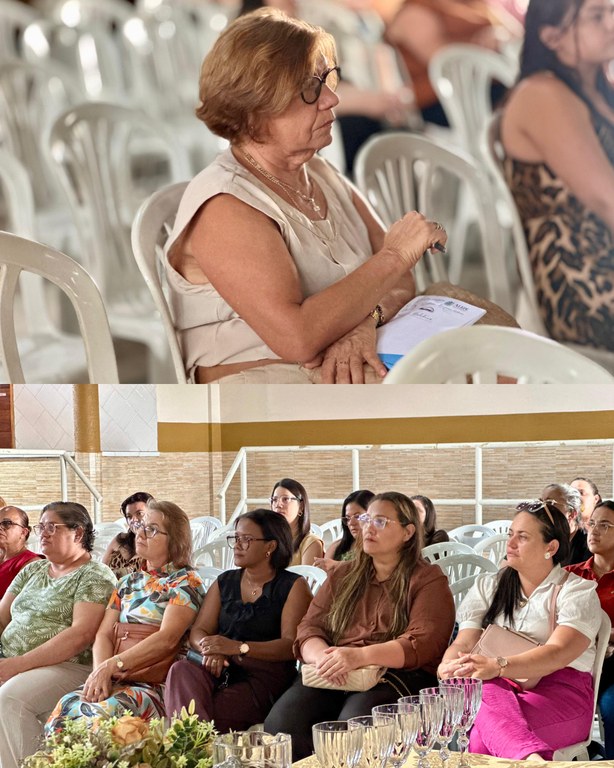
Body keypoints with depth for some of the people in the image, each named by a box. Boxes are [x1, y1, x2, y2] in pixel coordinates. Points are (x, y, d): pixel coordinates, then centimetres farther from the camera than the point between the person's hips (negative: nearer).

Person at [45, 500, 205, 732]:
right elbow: (104, 634, 13)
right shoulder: (128, 582, 24)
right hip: (117, 680, 6)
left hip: (158, 684, -6)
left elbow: (167, 638, -12)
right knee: (65, 707, -27)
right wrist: (100, 673, -10)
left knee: (106, 712, -37)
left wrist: (111, 665, -18)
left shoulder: (185, 581, 2)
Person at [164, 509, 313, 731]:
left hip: (264, 679, -5)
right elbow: (198, 632, 14)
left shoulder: (293, 586, 7)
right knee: (180, 670, -32)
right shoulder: (225, 582, 22)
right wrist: (210, 650, -12)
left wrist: (239, 648, -21)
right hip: (220, 671, 5)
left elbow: (291, 645, -7)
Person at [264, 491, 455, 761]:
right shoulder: (342, 576, 24)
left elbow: (423, 644, -8)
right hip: (332, 677, 4)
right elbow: (309, 628, 13)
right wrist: (322, 657, -13)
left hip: (399, 675, -4)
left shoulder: (428, 579, 8)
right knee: (280, 723, -27)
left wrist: (361, 655, -23)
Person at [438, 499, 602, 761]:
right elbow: (463, 643, 8)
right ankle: (532, 757, -61)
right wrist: (448, 667, -19)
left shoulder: (577, 591, 4)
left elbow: (558, 653, -14)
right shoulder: (487, 586, 21)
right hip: (499, 687, 3)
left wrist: (498, 666, -31)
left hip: (559, 690, -3)